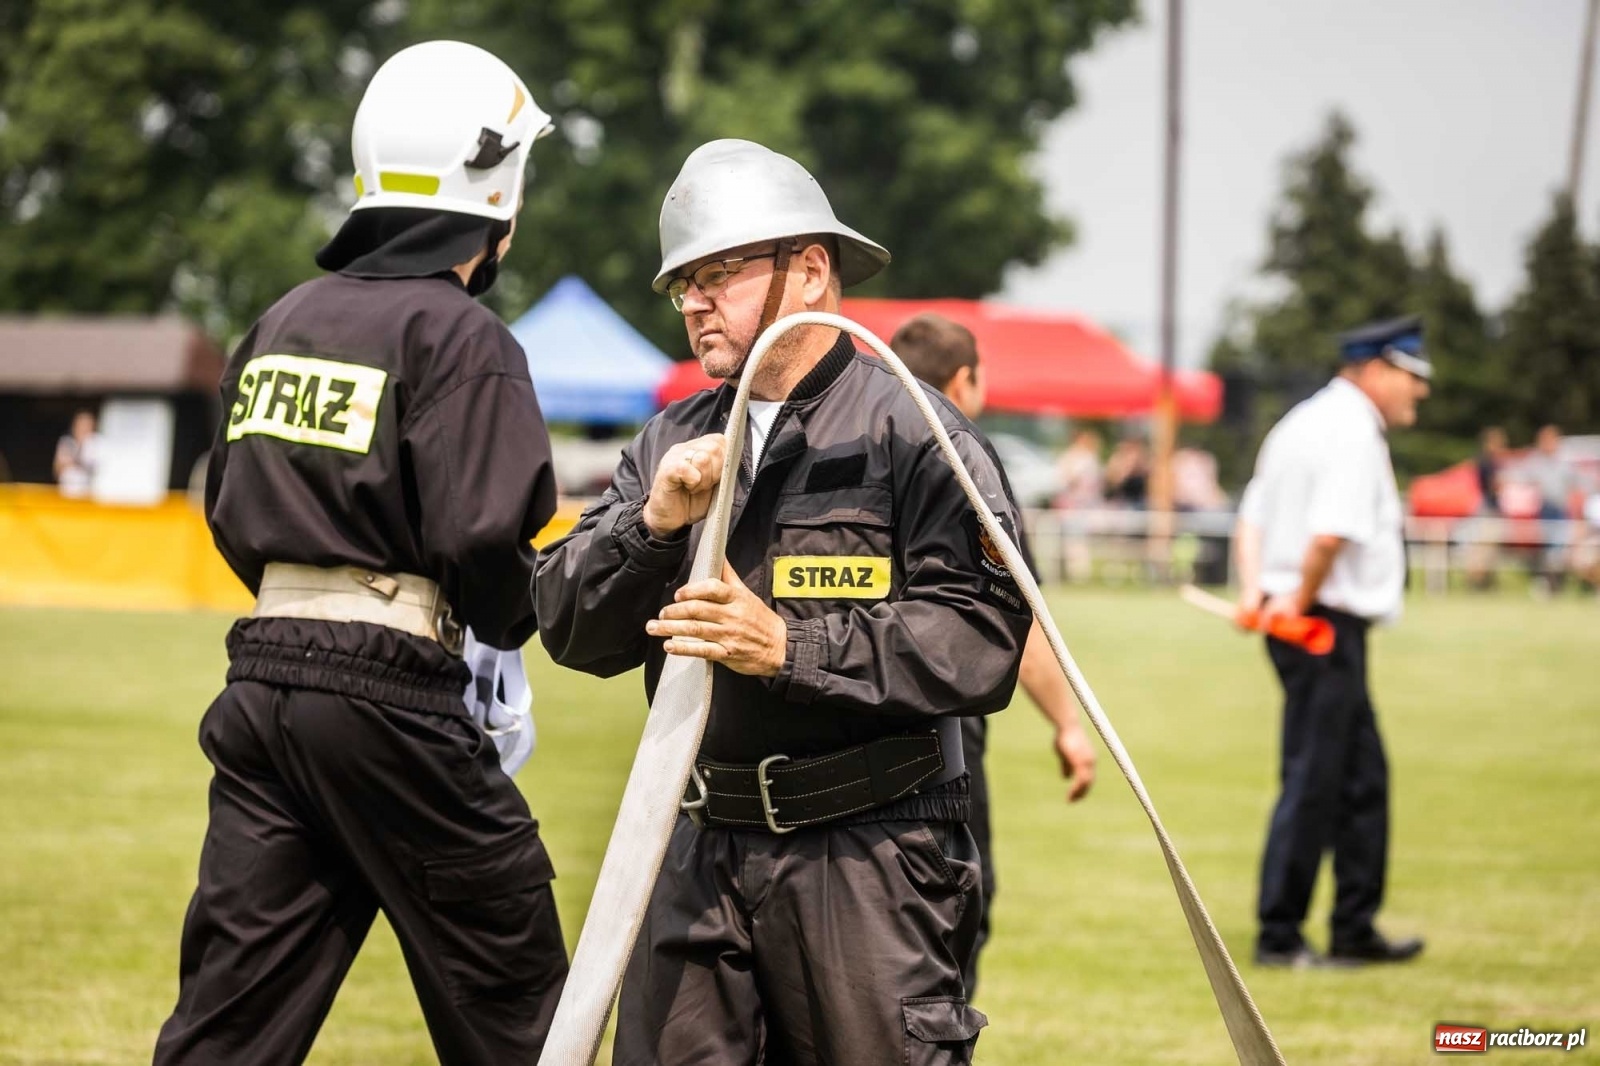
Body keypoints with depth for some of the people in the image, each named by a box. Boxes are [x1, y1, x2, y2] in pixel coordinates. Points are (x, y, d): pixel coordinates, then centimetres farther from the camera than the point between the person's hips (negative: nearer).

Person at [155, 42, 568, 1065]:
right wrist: (518, 613, 2)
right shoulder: (459, 335, -9)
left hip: (263, 679, 7)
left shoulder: (283, 321, 13)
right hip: (390, 690, -7)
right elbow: (480, 538, -17)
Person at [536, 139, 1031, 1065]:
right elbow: (571, 631, 7)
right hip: (704, 855, 5)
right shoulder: (673, 447, 13)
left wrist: (789, 647, -21)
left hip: (868, 864, -5)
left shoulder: (914, 434, -6)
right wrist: (653, 525, -11)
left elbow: (982, 646, -16)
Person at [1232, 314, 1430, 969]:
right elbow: (1330, 534, -26)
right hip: (1327, 624, -10)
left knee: (1362, 775, 15)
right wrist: (1299, 602, -12)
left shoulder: (1303, 423, 18)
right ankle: (1278, 936, -2)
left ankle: (1355, 932, 20)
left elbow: (1250, 524, 16)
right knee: (1312, 779, -6)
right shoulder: (1353, 431, -14)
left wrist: (1255, 591, 2)